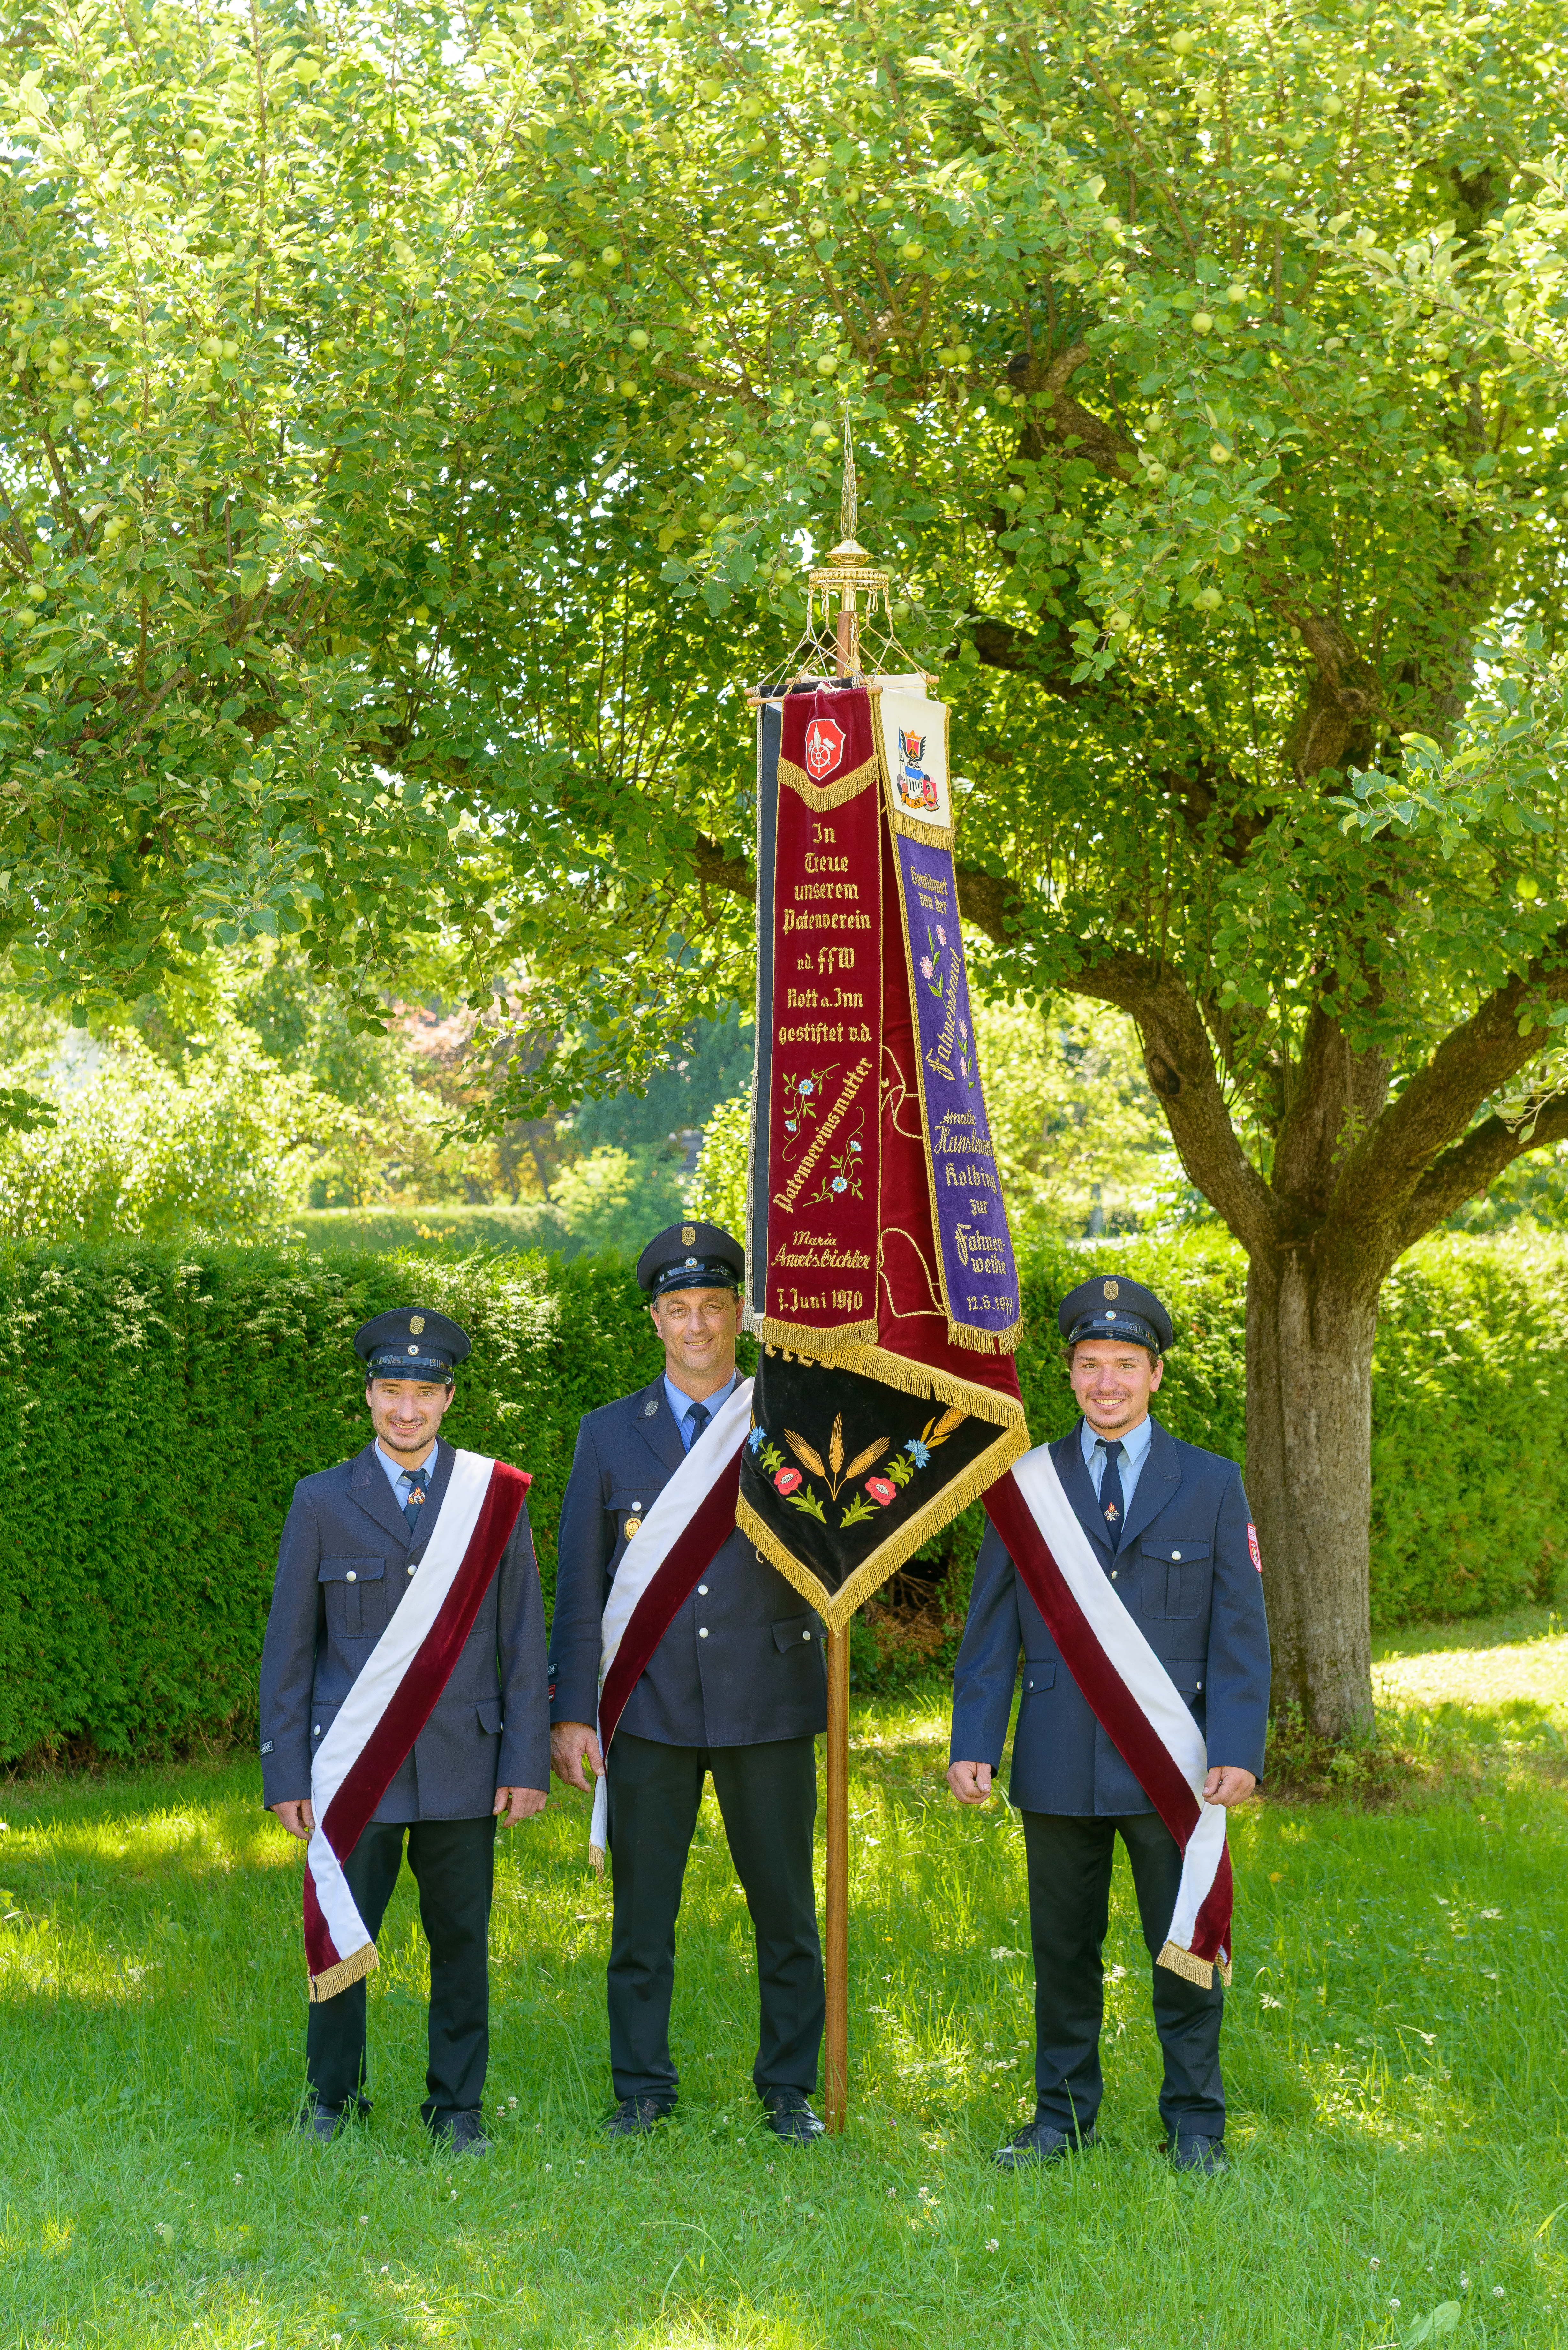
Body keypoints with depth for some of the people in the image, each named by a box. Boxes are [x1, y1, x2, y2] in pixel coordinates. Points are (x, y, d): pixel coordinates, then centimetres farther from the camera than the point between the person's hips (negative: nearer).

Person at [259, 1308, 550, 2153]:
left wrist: (527, 1762, -1)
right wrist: (286, 1775, -1)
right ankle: (332, 2101, 20)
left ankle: (457, 2107, 18)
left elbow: (523, 1640, 5)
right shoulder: (323, 1502, 3)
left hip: (463, 1765, 1)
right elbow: (288, 1648, 4)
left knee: (462, 1940, 5)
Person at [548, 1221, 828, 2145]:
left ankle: (790, 2091, 16)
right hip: (650, 1711, 0)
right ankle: (642, 2090, 16)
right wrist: (571, 1710, 1)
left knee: (786, 1911, 4)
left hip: (769, 1708, 0)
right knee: (643, 1911, 4)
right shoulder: (609, 1435, 8)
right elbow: (580, 1583, 7)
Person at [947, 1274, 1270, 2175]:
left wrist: (1239, 1751, -9)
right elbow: (990, 1627, 7)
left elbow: (1240, 1629, 1)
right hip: (1059, 1764, 1)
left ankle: (1196, 2124, 15)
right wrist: (973, 1743, -2)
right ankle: (1065, 2116, 21)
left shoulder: (1212, 1485, 4)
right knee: (1063, 1949, 9)